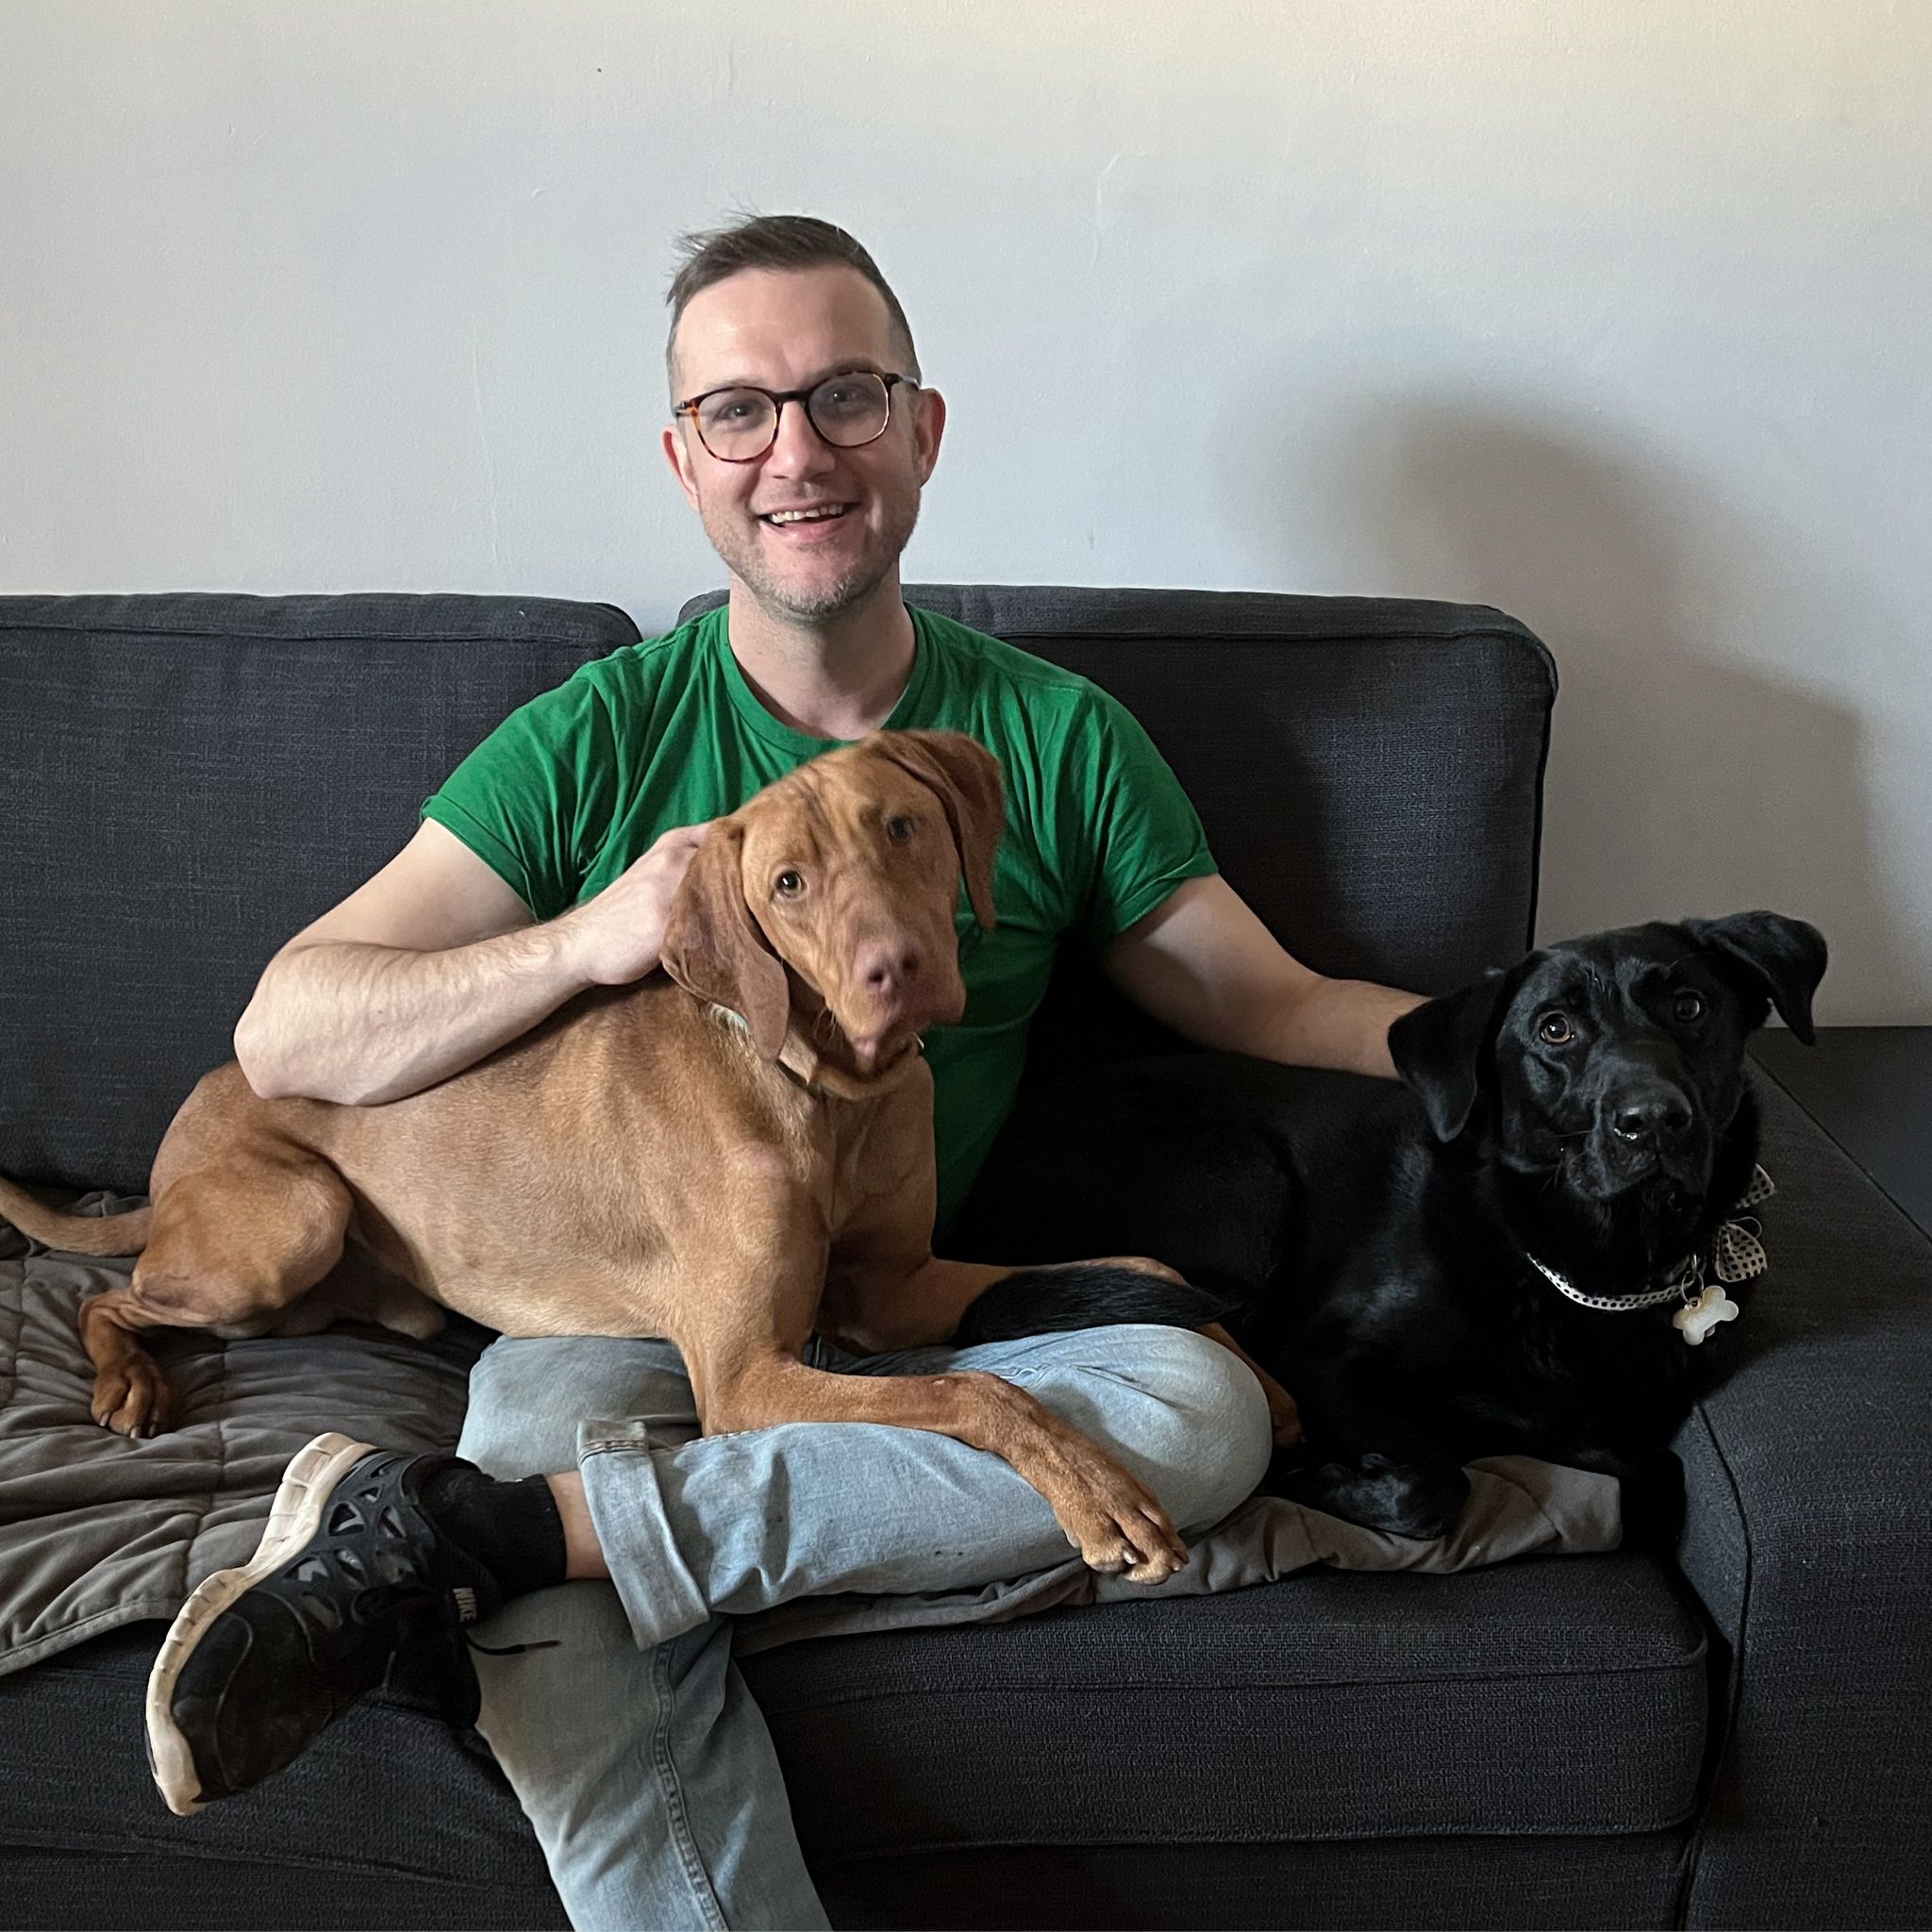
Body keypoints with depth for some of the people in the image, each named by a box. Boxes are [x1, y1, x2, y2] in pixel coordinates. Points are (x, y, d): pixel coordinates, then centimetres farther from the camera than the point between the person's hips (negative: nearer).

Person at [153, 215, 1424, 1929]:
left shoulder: (1058, 738, 6)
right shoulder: (601, 736, 1)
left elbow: (1272, 1002, 10)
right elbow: (287, 1033, -3)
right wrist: (591, 938, -18)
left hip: (900, 1335, 3)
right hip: (616, 1318, -3)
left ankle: (461, 1533, -34)